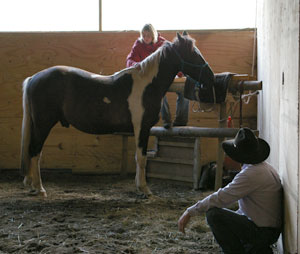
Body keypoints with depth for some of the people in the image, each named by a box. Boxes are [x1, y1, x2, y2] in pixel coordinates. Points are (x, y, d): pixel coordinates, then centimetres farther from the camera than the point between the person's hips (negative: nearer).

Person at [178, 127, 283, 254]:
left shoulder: (251, 174, -23)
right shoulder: (266, 167, 9)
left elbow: (220, 198, -24)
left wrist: (189, 212, -16)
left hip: (260, 232, -10)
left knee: (213, 214, -18)